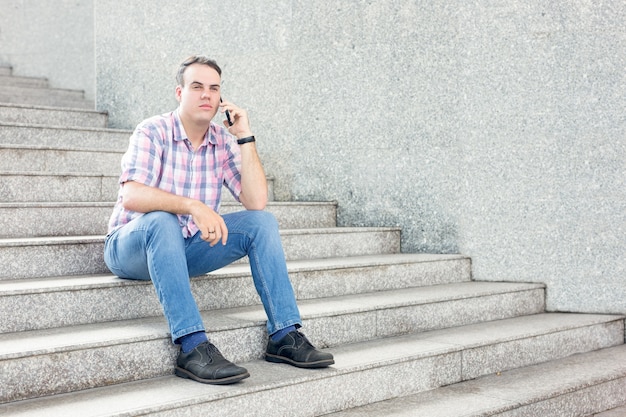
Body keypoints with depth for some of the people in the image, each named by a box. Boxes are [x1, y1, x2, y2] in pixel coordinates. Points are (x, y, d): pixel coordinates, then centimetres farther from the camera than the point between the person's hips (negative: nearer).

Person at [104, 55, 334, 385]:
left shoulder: (223, 142, 1)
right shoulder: (153, 132, -13)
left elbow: (256, 202, -10)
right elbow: (131, 195, -29)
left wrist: (244, 137, -13)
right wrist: (193, 206, -42)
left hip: (187, 247, 5)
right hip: (132, 245, -5)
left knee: (262, 222, -11)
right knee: (161, 221, -38)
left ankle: (284, 336, -14)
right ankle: (192, 348, -43)